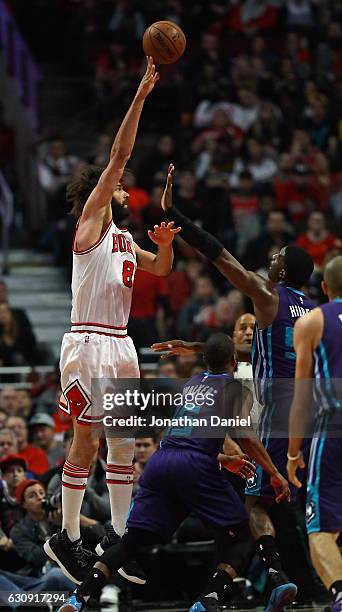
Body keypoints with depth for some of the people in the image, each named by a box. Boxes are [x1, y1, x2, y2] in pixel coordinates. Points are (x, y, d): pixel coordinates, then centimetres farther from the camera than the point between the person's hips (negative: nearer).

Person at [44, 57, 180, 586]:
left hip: (120, 344, 8)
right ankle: (67, 538, 2)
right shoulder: (91, 223, -3)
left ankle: (118, 535, 11)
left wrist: (165, 242, 8)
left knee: (124, 443, 7)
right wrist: (140, 96, -13)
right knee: (86, 442, -5)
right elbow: (119, 157, -10)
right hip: (89, 343, -8)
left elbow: (161, 269, 31)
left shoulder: (124, 239, 19)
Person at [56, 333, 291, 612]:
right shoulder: (235, 388, 11)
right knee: (241, 537, 8)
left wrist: (223, 461, 45)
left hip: (159, 461, 5)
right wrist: (275, 473, 1)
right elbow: (246, 436, -4)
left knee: (131, 540, 8)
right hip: (195, 466, -5)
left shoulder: (191, 383, 29)